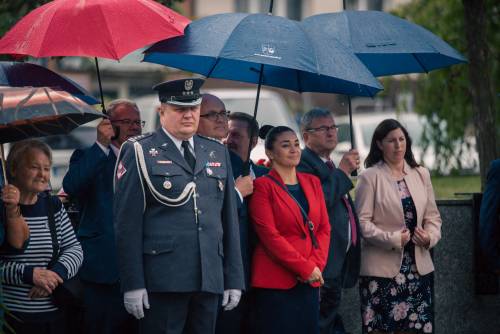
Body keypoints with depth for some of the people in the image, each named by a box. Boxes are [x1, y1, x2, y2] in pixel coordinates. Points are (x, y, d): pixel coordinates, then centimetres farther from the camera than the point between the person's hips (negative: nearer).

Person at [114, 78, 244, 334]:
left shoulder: (218, 153, 16)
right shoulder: (140, 153, 1)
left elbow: (229, 219, 17)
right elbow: (127, 223, -4)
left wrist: (234, 279, 11)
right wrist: (133, 284, -11)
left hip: (209, 282, 5)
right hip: (162, 282, -5)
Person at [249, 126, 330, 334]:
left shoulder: (312, 183, 14)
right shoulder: (263, 186, -4)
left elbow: (324, 228, 11)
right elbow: (269, 235, -11)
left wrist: (316, 265, -6)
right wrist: (305, 268, -13)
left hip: (310, 281, 5)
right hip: (275, 281, -5)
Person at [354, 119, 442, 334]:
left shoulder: (421, 174, 11)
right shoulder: (369, 177, -3)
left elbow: (433, 216, 14)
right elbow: (363, 222, -8)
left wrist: (430, 236, -6)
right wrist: (393, 239, -18)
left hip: (418, 266, 4)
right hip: (383, 267, -4)